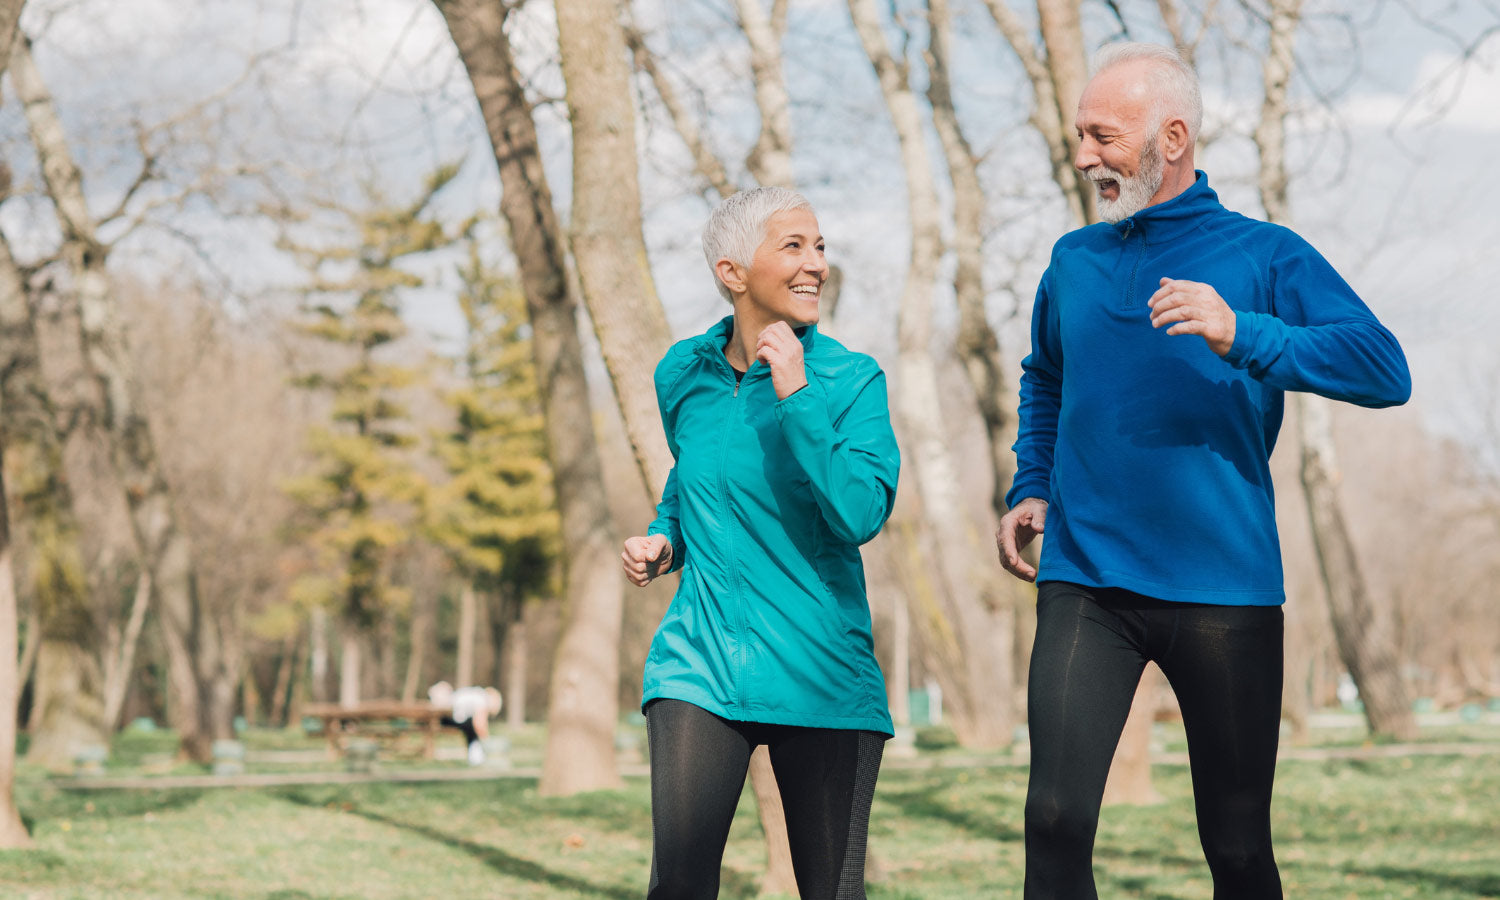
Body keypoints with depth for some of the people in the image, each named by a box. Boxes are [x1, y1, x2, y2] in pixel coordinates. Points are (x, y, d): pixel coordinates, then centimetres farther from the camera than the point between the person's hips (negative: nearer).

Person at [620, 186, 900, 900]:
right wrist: (663, 541, 8)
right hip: (702, 663, 1)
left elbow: (861, 515, -18)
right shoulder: (684, 375, 6)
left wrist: (796, 397, -19)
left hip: (822, 673, -1)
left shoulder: (852, 380, -4)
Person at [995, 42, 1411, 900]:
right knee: (1057, 819, -12)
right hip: (1085, 584, 3)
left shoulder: (1264, 256, 0)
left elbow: (1386, 370, -14)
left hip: (1225, 589, -2)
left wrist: (1241, 335, -26)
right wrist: (1031, 490, 18)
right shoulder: (1074, 261, 13)